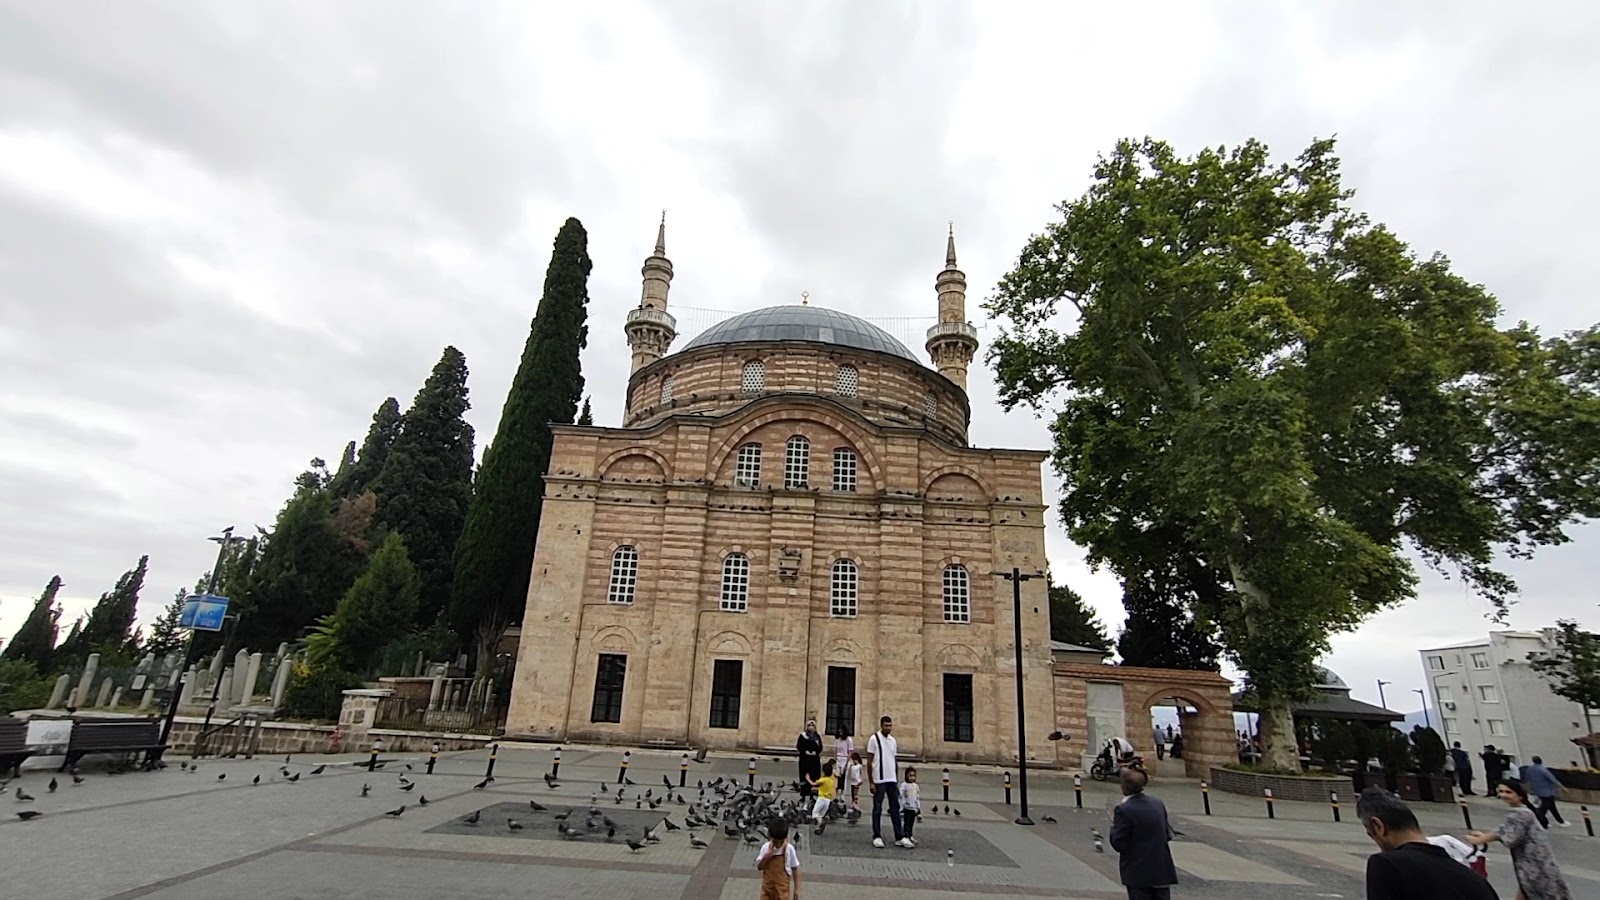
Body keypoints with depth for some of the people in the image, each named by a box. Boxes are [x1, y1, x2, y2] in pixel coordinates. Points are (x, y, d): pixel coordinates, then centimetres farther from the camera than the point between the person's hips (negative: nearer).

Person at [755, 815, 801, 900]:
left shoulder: (789, 849, -14)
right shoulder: (765, 847, -8)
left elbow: (795, 868, -5)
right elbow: (759, 867, -6)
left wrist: (796, 888, -4)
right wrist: (768, 855, -22)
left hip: (782, 886, -3)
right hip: (768, 885, 3)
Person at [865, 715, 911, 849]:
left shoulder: (893, 740, 10)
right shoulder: (874, 739, -7)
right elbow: (869, 762, -7)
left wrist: (897, 781, 11)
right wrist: (871, 782, -10)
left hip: (892, 780, 5)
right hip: (879, 781, -5)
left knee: (895, 809, 7)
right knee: (877, 809, 3)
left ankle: (900, 837, 11)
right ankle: (877, 837, 11)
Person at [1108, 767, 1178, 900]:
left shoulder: (1123, 810, -19)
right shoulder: (1158, 804, 1)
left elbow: (1118, 844, -18)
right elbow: (1168, 835, 9)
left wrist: (1114, 824, -2)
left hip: (1138, 873, -6)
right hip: (1162, 869, 6)